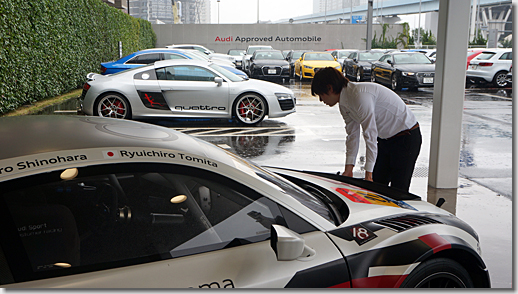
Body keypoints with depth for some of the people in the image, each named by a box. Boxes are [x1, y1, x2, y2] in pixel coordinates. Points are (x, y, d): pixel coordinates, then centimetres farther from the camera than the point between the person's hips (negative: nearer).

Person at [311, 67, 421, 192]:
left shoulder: (359, 95, -27)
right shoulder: (344, 104, 3)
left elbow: (370, 135, -28)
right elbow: (352, 135, 7)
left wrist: (368, 173, -25)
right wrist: (348, 168, 0)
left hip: (406, 137, -9)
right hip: (386, 139, 9)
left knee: (397, 191, -11)